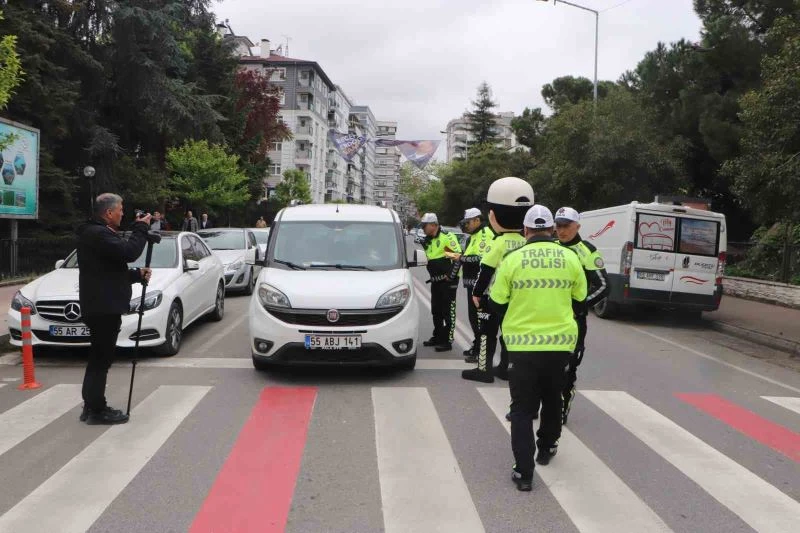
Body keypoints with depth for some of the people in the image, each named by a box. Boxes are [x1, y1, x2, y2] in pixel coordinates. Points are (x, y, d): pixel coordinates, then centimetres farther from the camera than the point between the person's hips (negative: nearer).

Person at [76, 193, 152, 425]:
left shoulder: (98, 232, 20)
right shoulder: (98, 234, -16)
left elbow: (112, 269, 24)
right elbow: (129, 252, -27)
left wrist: (137, 274, 11)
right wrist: (141, 227, -13)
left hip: (101, 305, 11)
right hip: (103, 306, -11)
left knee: (98, 358, 16)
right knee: (102, 358, -6)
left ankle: (91, 407, 24)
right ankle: (97, 410, 0)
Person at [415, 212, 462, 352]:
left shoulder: (447, 237, -13)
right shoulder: (428, 241, 13)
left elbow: (458, 255, -17)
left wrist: (452, 274, -18)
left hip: (448, 280, -9)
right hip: (436, 281, 9)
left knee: (448, 312, -4)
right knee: (436, 311, 16)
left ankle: (448, 341, 0)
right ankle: (437, 337, 28)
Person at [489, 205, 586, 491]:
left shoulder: (513, 259, -8)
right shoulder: (570, 258, -2)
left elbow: (496, 304, -3)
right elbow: (580, 299, 8)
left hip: (523, 344, -2)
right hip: (560, 342, 3)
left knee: (522, 408, 5)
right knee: (552, 399, 24)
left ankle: (524, 472, -1)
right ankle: (546, 447, 41)